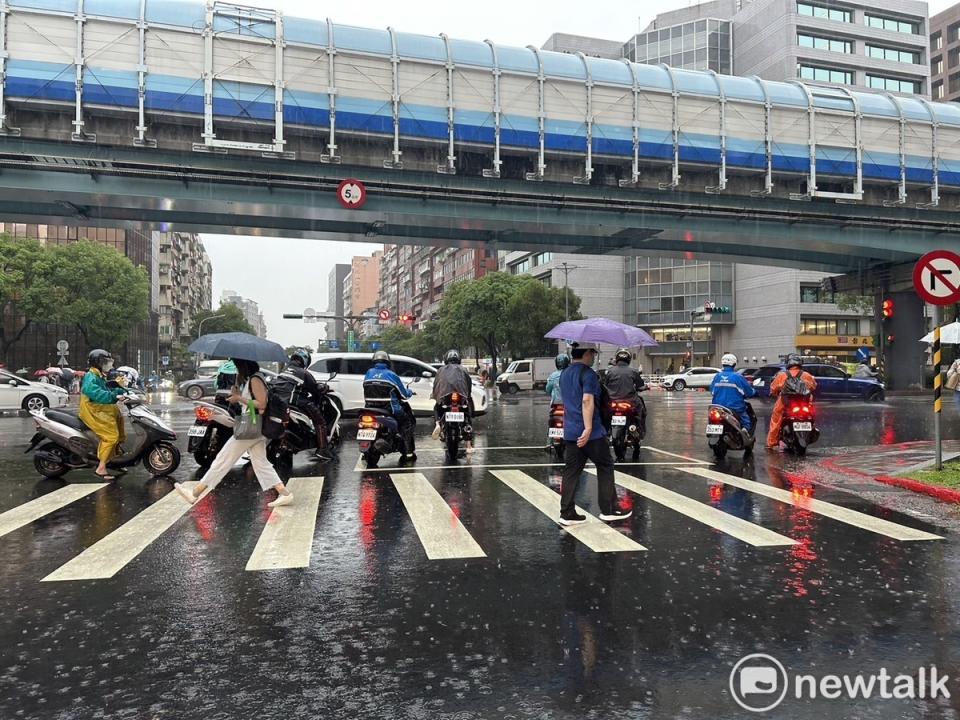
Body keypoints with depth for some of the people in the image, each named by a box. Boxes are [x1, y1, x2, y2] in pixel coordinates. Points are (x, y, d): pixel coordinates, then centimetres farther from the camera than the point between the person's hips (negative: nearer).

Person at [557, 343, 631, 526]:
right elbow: (587, 401, -23)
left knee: (571, 472, 7)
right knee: (605, 467, 7)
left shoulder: (564, 374, 15)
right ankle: (609, 509, 13)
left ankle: (567, 513, 7)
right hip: (591, 433, -8)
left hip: (569, 433, 8)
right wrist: (588, 428, -27)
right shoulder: (588, 373, -12)